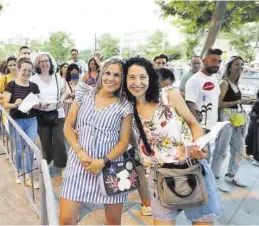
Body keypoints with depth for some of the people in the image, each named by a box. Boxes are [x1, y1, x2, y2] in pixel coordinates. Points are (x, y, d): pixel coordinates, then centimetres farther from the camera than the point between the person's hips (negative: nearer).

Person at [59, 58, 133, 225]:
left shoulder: (125, 105, -1)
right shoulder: (85, 94, 5)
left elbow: (124, 141, -2)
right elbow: (68, 126, 6)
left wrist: (103, 161, -14)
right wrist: (79, 151, -8)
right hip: (79, 162, 1)